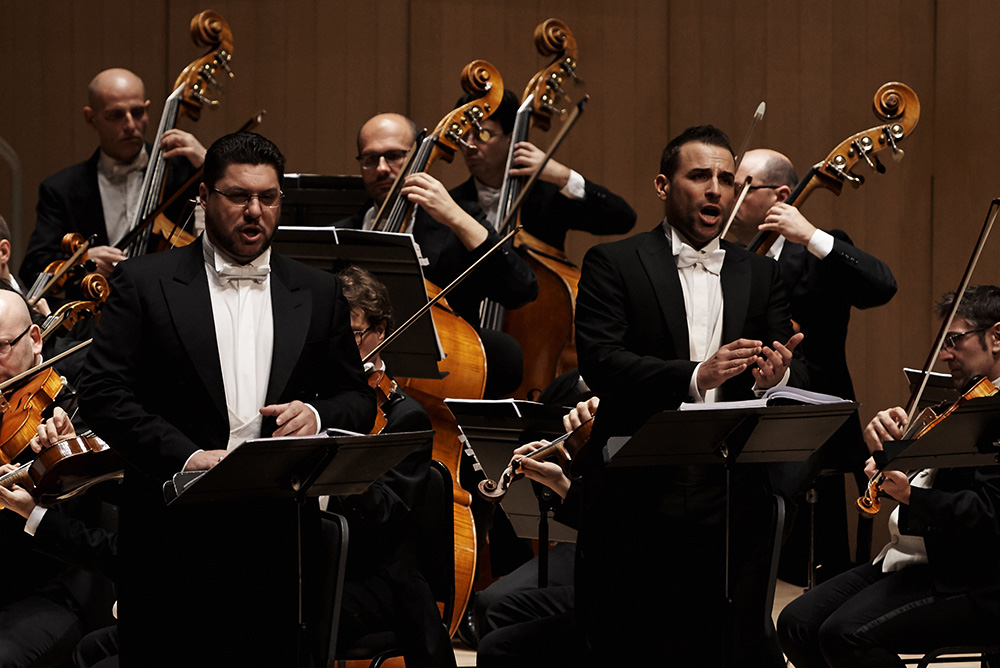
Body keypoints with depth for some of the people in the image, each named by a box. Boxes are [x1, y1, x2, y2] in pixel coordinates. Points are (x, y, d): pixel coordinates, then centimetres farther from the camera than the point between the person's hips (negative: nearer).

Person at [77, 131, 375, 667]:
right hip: (172, 535, -2)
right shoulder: (144, 283, 3)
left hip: (280, 537, 3)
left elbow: (358, 400, 16)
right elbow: (103, 395, -5)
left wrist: (317, 415, -7)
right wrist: (183, 455, -17)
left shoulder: (318, 294, 13)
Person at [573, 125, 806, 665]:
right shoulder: (613, 264, 5)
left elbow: (800, 379, 8)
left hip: (732, 498, 3)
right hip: (637, 494, -3)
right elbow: (598, 361, -10)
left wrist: (777, 376, -17)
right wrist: (693, 377, -23)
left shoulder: (760, 276, 16)